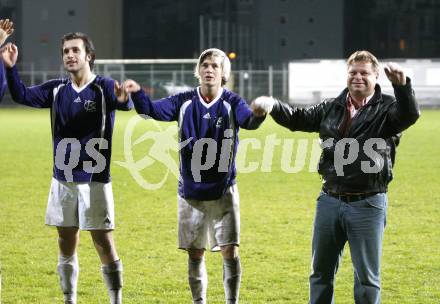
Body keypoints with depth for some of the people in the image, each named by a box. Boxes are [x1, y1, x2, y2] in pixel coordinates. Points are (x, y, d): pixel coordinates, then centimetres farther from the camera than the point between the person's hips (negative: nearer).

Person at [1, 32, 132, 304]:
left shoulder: (104, 87, -9)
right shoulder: (57, 90, 5)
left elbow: (126, 103, -29)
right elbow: (22, 95, -3)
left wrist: (124, 99, -54)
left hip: (95, 180, -5)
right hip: (63, 180, 5)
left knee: (105, 245, -4)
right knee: (67, 248, 10)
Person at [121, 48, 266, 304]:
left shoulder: (232, 103, -7)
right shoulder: (184, 102, -1)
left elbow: (249, 121, -26)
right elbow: (153, 110, -11)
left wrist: (259, 114, -51)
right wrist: (137, 93, -33)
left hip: (223, 192, -2)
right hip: (191, 193, 2)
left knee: (230, 251, -6)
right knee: (195, 254, 10)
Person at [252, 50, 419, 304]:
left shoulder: (386, 109, -5)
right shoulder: (332, 108, 12)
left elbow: (410, 115, -24)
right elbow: (299, 119, 19)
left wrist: (402, 85, -43)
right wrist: (273, 105, 0)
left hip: (368, 205, -5)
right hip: (330, 200, 5)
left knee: (367, 277, 1)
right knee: (321, 272, 15)